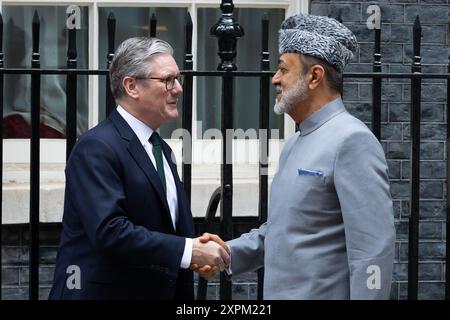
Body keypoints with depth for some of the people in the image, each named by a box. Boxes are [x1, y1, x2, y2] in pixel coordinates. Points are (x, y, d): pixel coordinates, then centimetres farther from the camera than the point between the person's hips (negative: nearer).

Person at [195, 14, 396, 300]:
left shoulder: (352, 140, -16)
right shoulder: (294, 144, 13)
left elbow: (374, 248, -21)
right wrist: (227, 254, 4)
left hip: (323, 293, -9)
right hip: (281, 292, 9)